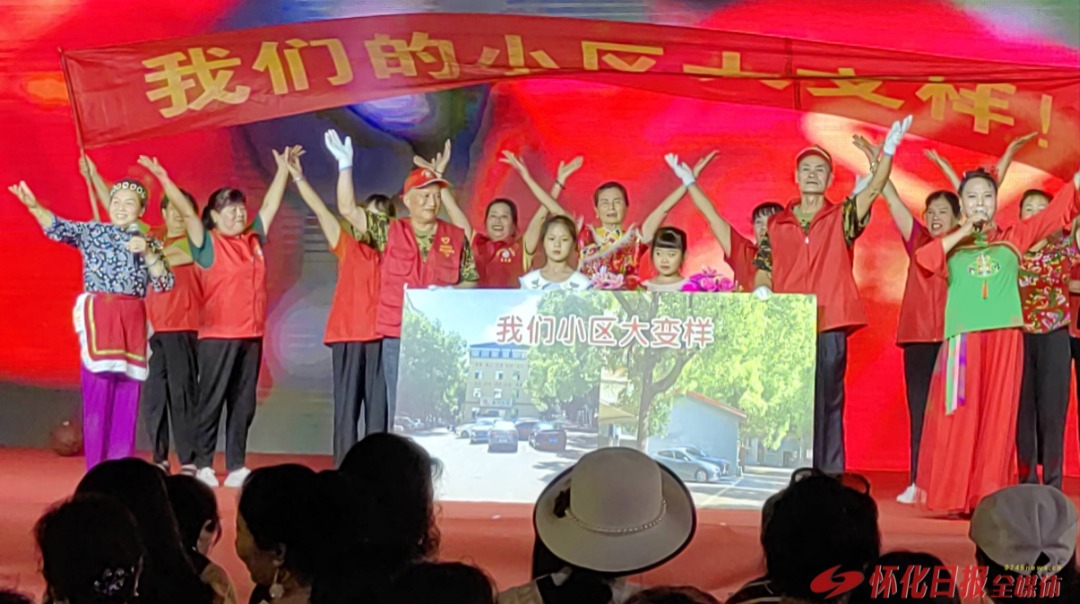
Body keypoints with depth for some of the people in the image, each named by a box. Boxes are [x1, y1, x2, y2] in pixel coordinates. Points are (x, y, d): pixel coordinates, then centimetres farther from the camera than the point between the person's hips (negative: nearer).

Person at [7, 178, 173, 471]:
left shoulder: (150, 244, 14)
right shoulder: (92, 231, 8)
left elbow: (165, 284, 7)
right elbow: (58, 228, -8)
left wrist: (148, 254, -6)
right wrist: (33, 206, -25)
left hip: (133, 320, 3)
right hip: (99, 314, -3)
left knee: (128, 392, 2)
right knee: (98, 389, -7)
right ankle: (96, 470, -2)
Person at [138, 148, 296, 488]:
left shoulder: (254, 239, 12)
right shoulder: (207, 243, -2)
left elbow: (271, 205, 21)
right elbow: (186, 212, -11)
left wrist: (283, 169, 24)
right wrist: (163, 179, -18)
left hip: (252, 335, 5)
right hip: (218, 335, -5)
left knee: (244, 403, 7)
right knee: (211, 400, -1)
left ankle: (236, 466, 13)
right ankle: (202, 464, 5)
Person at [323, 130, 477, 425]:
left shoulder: (456, 237, 7)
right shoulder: (388, 231, 5)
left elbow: (471, 281, 10)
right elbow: (348, 209, -2)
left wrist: (450, 292, -10)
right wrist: (346, 165, -8)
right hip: (398, 339, -1)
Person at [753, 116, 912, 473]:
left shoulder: (842, 218, 8)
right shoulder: (777, 225, 14)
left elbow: (872, 189, -7)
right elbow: (763, 269, 14)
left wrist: (888, 151, -21)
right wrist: (761, 289, -9)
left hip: (828, 326, -2)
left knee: (826, 403, -3)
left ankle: (828, 477, -2)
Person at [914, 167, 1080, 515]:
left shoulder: (1014, 237, 14)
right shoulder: (952, 243, 12)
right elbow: (924, 259, -8)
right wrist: (963, 231, -7)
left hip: (1004, 335, 1)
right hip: (963, 336, -1)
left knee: (998, 415, -1)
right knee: (960, 416, -4)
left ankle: (991, 496, 0)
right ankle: (956, 496, -1)